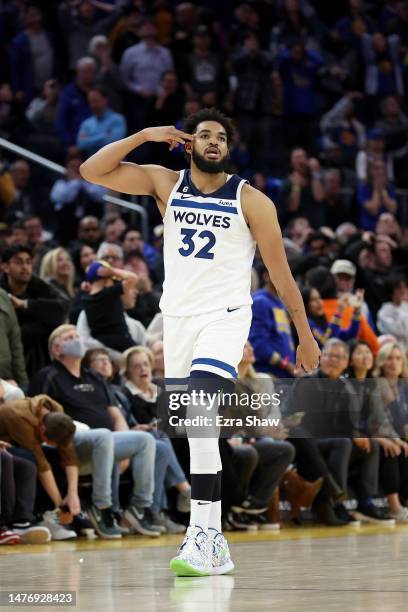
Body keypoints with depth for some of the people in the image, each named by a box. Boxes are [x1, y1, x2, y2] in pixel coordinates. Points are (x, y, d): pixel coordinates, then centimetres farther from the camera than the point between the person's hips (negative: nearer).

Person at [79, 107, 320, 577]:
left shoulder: (252, 201, -5)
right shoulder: (165, 184, 4)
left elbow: (280, 272, 0)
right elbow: (91, 171, -4)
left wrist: (306, 337, 2)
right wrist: (144, 136, -11)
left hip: (224, 317, -5)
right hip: (176, 318, 5)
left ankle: (203, 534, -29)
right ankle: (213, 542, 17)